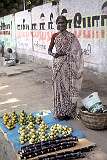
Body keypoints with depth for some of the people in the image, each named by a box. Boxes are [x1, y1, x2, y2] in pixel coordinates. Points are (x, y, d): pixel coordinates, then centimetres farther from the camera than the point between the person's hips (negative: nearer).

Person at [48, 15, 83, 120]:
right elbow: (49, 50, 14)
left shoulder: (71, 36, -1)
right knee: (58, 86, 6)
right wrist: (53, 54, -8)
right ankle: (60, 111, 17)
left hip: (67, 64, -3)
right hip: (57, 64, 3)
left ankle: (68, 112, 10)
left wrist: (64, 53, -15)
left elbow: (76, 52, -5)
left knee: (68, 86, -2)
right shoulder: (55, 36, 10)